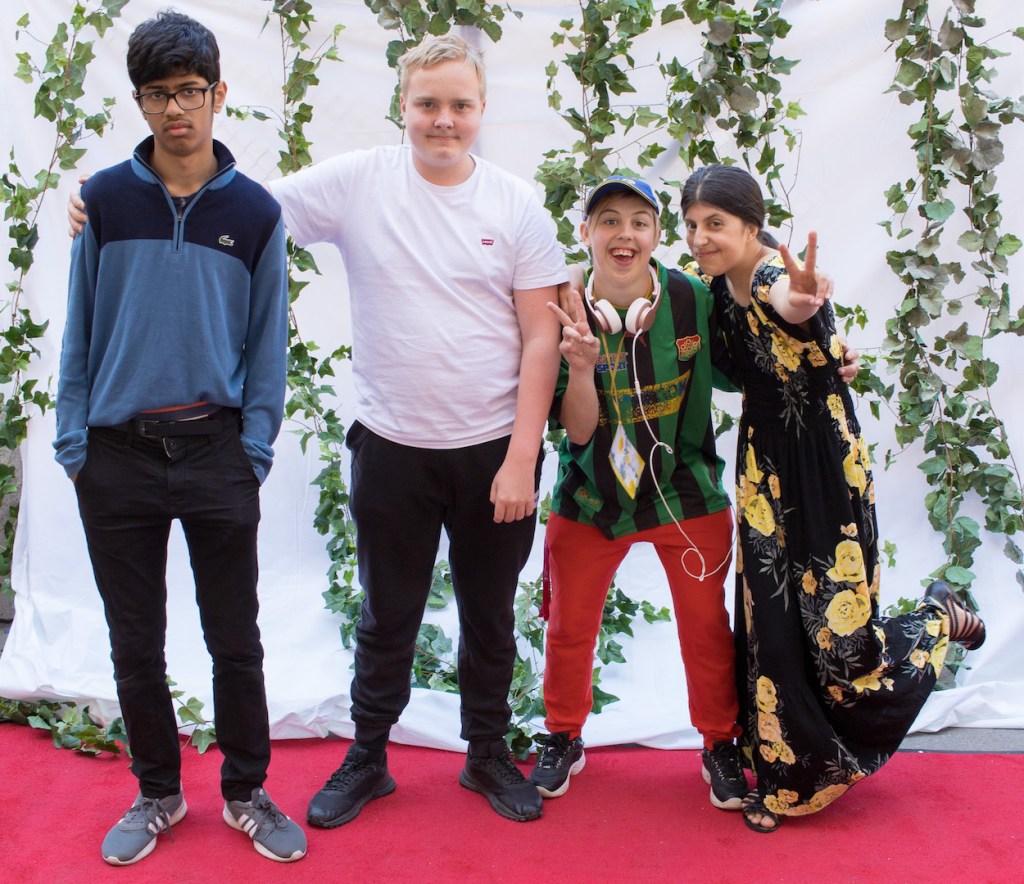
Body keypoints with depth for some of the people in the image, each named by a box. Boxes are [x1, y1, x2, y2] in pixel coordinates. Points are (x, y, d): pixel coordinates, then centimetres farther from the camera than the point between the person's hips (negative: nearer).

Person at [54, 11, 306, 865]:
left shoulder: (255, 210, 2)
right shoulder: (105, 199, 3)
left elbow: (268, 340, 4)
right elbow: (79, 330, 5)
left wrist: (255, 451, -3)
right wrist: (74, 443, 1)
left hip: (215, 451, -1)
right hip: (118, 453, 1)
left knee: (236, 641, 7)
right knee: (136, 645, 11)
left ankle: (247, 793, 25)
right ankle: (158, 794, 29)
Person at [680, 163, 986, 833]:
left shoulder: (777, 276, -23)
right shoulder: (719, 288, 2)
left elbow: (792, 302, -50)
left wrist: (800, 304, -73)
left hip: (825, 464, -7)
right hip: (766, 463, 7)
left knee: (841, 637, 2)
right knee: (769, 630, 7)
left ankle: (940, 617, 35)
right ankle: (783, 782, 24)